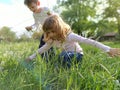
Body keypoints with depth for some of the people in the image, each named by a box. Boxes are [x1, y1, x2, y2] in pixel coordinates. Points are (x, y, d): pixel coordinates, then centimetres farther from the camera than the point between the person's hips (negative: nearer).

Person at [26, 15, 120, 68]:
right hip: (66, 55, 7)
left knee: (64, 56, -34)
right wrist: (31, 57, 8)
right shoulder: (53, 39, -10)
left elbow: (88, 41, -39)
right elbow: (44, 48, 5)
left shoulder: (69, 36, -31)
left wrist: (108, 49, -46)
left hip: (77, 55, -7)